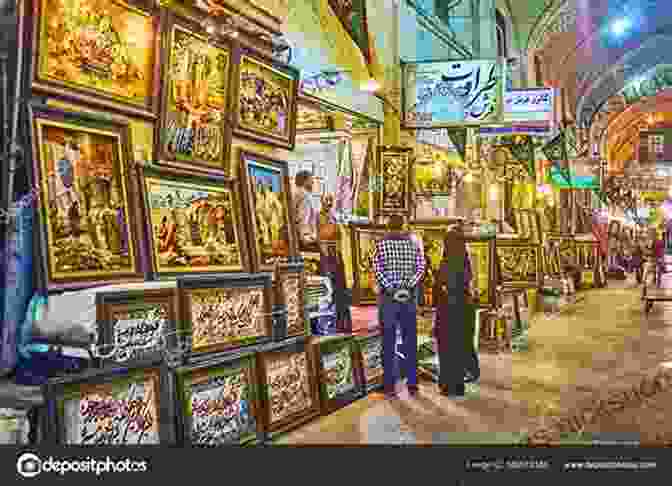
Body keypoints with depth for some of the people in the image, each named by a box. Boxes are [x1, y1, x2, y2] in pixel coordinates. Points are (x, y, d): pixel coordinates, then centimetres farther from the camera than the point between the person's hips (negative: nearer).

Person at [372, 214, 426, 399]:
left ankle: (389, 386, 6)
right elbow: (421, 267, -4)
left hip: (388, 295, -2)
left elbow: (377, 268, -14)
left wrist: (389, 288, -14)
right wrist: (408, 286, -10)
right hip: (409, 296, 2)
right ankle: (412, 384, 13)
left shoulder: (381, 244, -1)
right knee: (410, 340, 10)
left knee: (389, 342, 3)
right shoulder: (413, 242, 8)